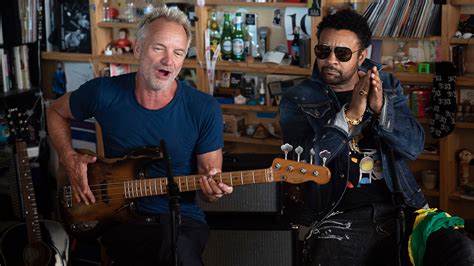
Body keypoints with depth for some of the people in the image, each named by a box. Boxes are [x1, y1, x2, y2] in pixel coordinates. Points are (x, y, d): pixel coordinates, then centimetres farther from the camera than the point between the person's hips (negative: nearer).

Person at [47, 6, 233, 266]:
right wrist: (70, 159, 3)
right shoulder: (104, 93, -3)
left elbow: (209, 172, 3)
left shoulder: (204, 109, -6)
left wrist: (212, 188, -21)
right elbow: (57, 112, 17)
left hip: (181, 218, 1)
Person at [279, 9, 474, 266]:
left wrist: (382, 108, -18)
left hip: (401, 208, 3)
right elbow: (304, 163, -11)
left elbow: (414, 146, 1)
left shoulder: (387, 86, 13)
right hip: (339, 219, -3)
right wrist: (351, 115, -21)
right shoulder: (297, 100, 4)